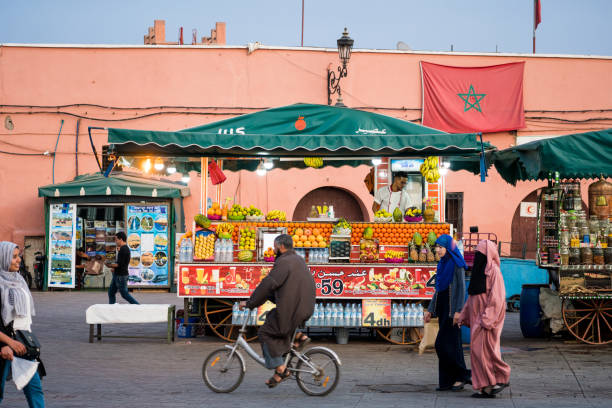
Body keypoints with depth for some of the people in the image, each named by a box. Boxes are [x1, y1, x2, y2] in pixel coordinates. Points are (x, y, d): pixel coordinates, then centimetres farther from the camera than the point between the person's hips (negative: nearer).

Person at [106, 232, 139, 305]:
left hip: (121, 276, -10)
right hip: (117, 275, 10)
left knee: (124, 294, -3)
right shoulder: (125, 248, 13)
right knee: (111, 292, 11)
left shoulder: (123, 249, -19)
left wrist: (109, 265, -10)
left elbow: (119, 264, -23)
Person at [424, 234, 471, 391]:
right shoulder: (442, 264, 14)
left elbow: (461, 287, -15)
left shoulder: (457, 264, -10)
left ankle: (462, 375, -1)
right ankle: (451, 380, 9)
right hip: (443, 307, 8)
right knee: (451, 344, 8)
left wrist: (458, 311, -22)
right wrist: (430, 310, 14)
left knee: (444, 344, -11)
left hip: (453, 306, -8)